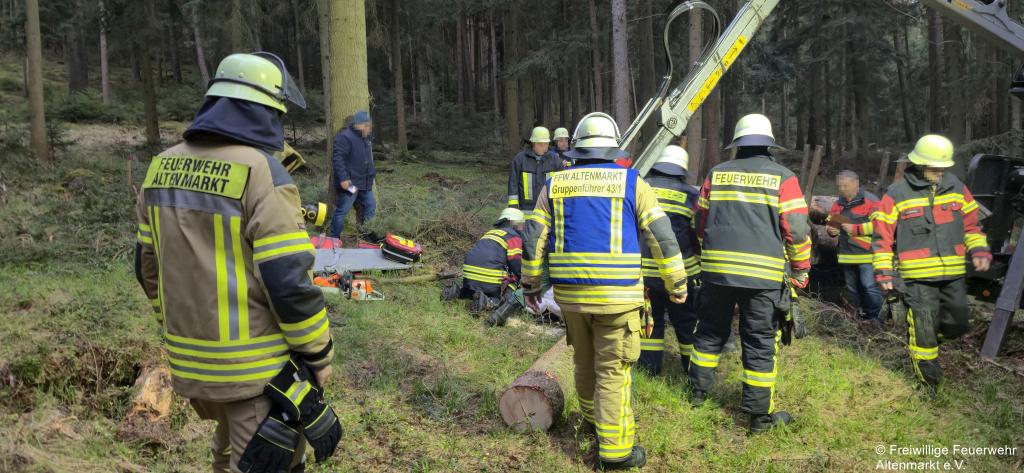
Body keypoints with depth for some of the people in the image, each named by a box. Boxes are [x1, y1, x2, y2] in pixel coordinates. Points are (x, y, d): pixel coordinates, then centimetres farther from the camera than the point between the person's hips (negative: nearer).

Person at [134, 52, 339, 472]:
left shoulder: (164, 168, 4)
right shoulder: (263, 174, -19)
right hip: (257, 367, -7)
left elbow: (149, 267, 11)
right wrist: (319, 354, -7)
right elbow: (290, 282, -21)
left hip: (189, 361, 7)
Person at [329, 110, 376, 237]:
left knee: (370, 208, 12)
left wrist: (372, 173, 23)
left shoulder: (364, 139, 16)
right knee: (342, 211, -4)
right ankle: (334, 238, 5)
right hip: (350, 184, -9)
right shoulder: (345, 137, -15)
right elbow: (337, 158, -22)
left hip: (365, 184, 9)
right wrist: (343, 178, -26)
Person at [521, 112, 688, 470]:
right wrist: (677, 284, 7)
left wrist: (530, 284, 19)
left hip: (570, 293, 4)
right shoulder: (630, 182, -2)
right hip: (616, 294, -4)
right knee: (613, 371, 2)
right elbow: (662, 237, -3)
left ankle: (593, 418, 42)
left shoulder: (554, 185, 6)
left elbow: (534, 239, 8)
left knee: (585, 362, 22)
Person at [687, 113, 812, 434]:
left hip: (716, 270, 3)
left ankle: (698, 391, 31)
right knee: (761, 343, 5)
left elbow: (701, 221, 13)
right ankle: (760, 414, 10)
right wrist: (801, 271, 6)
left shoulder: (716, 174, 7)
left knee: (711, 332, 19)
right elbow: (796, 230, -6)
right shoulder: (782, 178, -3)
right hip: (763, 275, -3)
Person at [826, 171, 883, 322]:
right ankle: (859, 316, 28)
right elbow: (830, 221, 26)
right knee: (852, 288, 15)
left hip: (866, 252, -7)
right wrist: (830, 230, 2)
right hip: (847, 253, 7)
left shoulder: (870, 201, -8)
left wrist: (855, 229, -20)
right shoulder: (838, 204, 12)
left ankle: (874, 318, -4)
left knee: (870, 286, -12)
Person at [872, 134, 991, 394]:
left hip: (953, 274, 4)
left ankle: (929, 336, 39)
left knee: (958, 324, 9)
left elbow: (971, 223, 17)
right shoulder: (897, 194, -7)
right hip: (917, 277, -4)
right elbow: (882, 236, -3)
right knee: (922, 327, 0)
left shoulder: (956, 188, 6)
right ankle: (929, 380, 17)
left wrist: (979, 250, 0)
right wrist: (884, 272, -7)